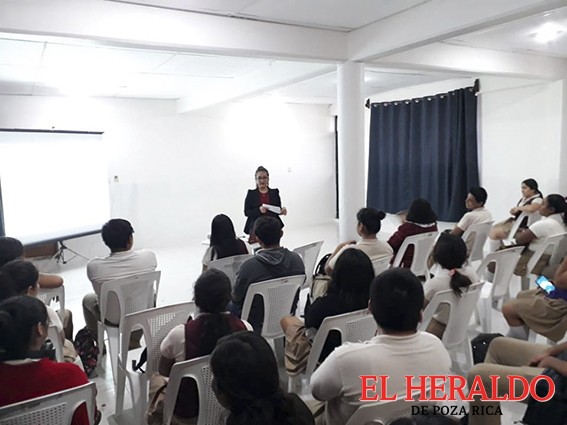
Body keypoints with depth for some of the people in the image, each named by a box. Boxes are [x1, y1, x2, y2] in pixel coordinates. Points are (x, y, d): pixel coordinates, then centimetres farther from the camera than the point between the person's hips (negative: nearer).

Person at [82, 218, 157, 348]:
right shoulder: (149, 256, -21)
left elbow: (100, 292, 0)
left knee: (87, 299, 29)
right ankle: (134, 340, 40)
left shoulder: (94, 265, -23)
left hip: (113, 320, -1)